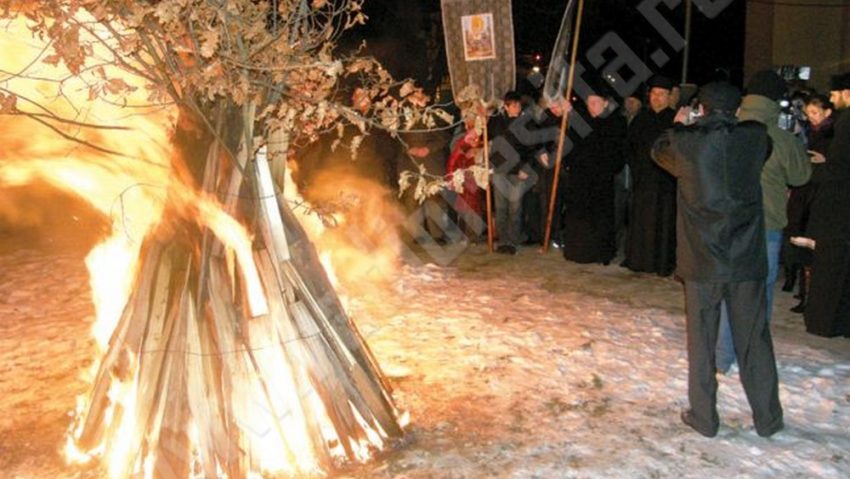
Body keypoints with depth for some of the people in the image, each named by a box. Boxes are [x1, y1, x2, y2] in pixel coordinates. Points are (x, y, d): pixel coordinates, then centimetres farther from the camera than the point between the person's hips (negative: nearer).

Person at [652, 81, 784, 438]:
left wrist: (678, 127, 31)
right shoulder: (755, 138, -5)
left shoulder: (685, 142, -10)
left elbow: (659, 150, 13)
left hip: (702, 259, -2)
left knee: (701, 341, 10)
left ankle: (704, 418, 19)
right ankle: (767, 418, 25)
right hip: (748, 259, 2)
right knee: (754, 340, 13)